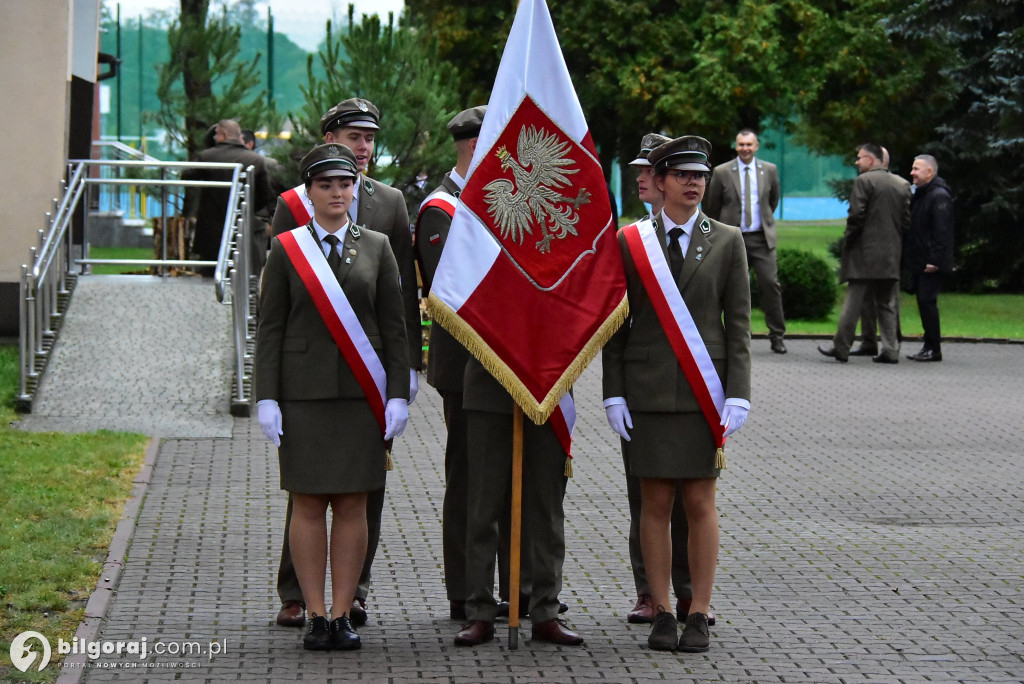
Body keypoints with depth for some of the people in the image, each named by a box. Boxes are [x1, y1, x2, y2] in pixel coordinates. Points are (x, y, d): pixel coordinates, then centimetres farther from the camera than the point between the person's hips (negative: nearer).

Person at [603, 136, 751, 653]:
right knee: (655, 503, 2)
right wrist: (614, 394, -2)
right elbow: (616, 324, 5)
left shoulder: (727, 241, 5)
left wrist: (738, 394, -6)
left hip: (704, 393, 0)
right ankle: (661, 613, 9)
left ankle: (699, 615, 6)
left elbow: (739, 323, 3)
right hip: (648, 392, 0)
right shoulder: (631, 242, 5)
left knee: (700, 503, 1)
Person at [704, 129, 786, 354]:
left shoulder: (769, 170, 6)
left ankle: (777, 336, 1)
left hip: (762, 238, 1)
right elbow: (711, 206, 10)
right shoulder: (721, 173, 0)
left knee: (771, 284, -7)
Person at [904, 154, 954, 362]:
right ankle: (929, 347, 14)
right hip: (918, 262, 10)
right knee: (923, 301, 10)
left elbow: (942, 232, -19)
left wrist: (935, 260, -23)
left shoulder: (939, 196, -13)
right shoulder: (919, 195, 18)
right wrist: (908, 258, 16)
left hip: (931, 264, -10)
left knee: (927, 300, -9)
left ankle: (933, 349, -5)